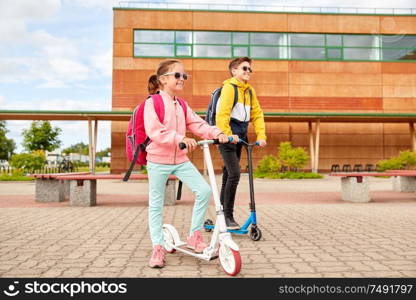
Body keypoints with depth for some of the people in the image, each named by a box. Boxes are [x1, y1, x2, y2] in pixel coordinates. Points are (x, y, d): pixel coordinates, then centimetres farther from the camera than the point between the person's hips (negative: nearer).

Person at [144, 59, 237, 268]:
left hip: (181, 160, 5)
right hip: (158, 161, -5)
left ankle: (195, 235, 7)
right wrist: (180, 138, -34)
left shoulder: (182, 105, 11)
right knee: (156, 204, 4)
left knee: (204, 190, -9)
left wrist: (216, 133, -17)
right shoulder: (152, 103, -10)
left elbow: (197, 124, 1)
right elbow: (154, 131, -23)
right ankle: (158, 247, 19)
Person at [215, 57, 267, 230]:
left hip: (239, 137, 8)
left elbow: (257, 114, 13)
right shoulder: (229, 87, -10)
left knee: (228, 174, 13)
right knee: (234, 174, -15)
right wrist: (227, 135, -29)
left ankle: (222, 213, 23)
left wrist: (261, 136, 2)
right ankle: (228, 216, -4)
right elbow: (222, 114, -20)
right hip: (227, 137, -8)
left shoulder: (250, 91, 14)